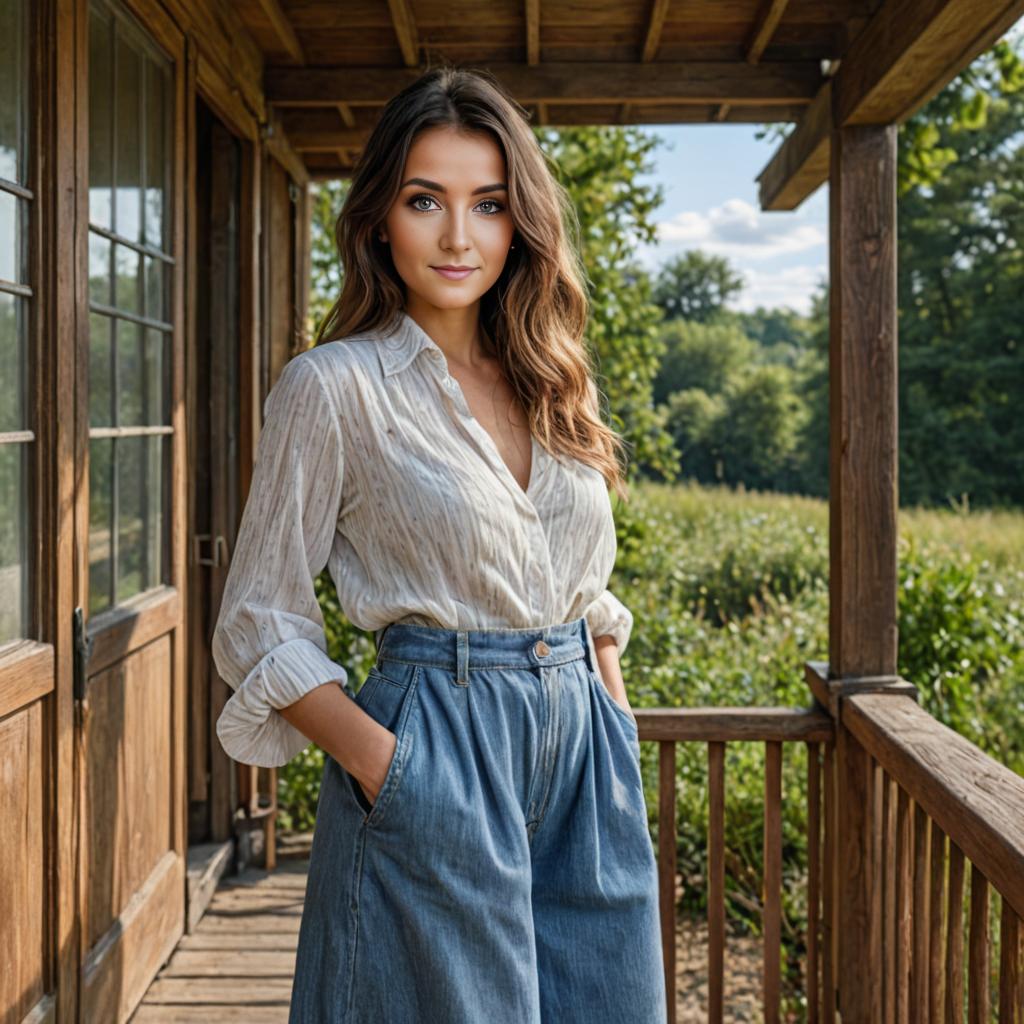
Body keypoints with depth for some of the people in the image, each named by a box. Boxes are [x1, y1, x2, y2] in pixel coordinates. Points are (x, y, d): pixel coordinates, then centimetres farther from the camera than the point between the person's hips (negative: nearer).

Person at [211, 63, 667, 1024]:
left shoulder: (549, 383, 9)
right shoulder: (336, 385, -8)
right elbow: (258, 626, -6)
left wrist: (615, 720, 8)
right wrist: (382, 763, -16)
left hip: (586, 759, 6)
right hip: (435, 764, -5)